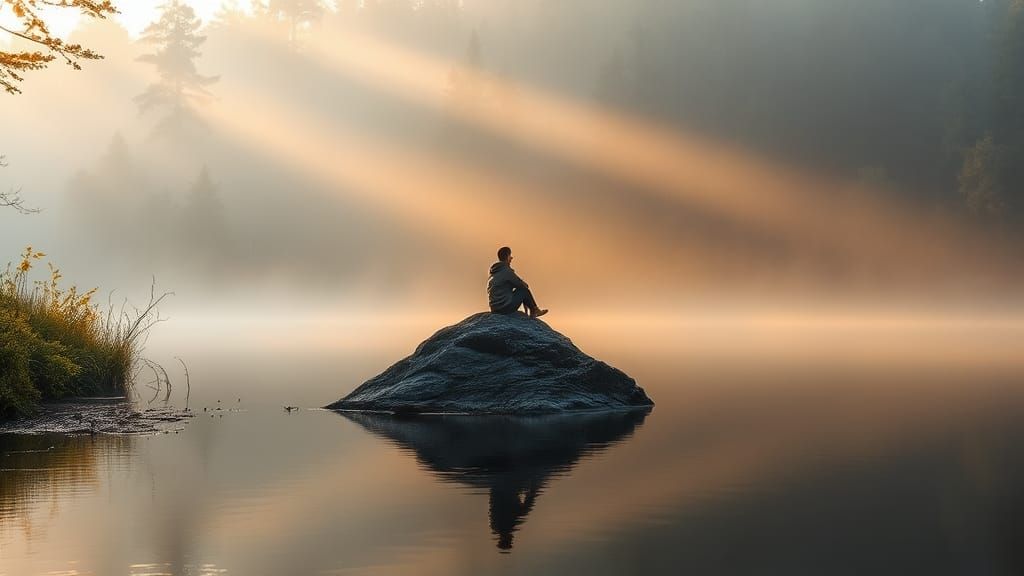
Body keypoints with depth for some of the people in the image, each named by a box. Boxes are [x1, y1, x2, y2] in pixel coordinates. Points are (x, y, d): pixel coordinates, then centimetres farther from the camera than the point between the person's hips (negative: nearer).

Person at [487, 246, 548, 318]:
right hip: (506, 307, -9)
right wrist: (526, 285, 16)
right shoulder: (506, 271, -14)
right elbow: (522, 285, -6)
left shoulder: (494, 272, 14)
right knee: (524, 290, 5)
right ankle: (534, 311, 23)